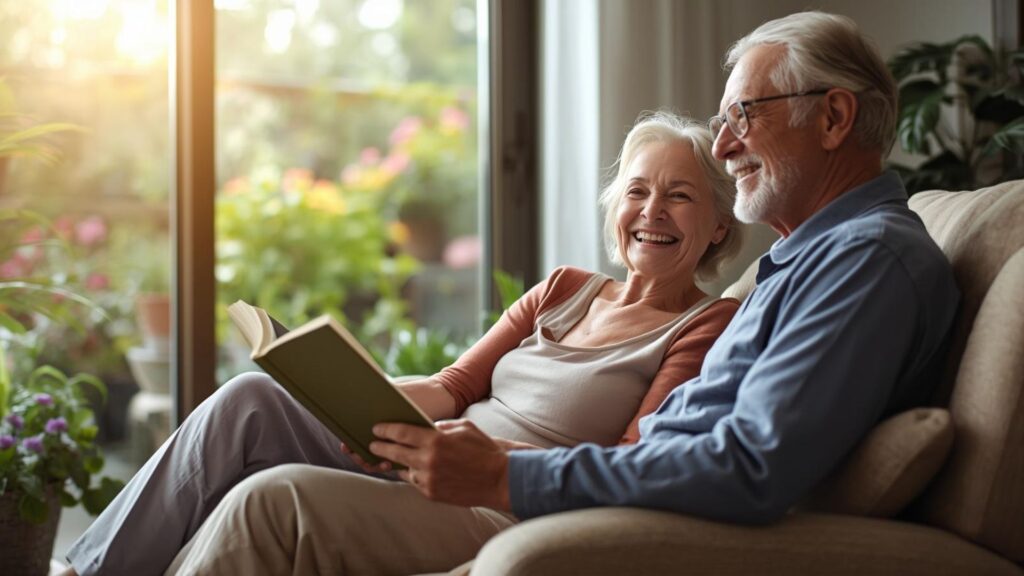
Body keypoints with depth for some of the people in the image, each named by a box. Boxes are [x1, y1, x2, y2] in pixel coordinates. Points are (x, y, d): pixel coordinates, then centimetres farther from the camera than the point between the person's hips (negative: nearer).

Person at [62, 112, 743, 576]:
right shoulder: (565, 290, 21)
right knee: (252, 399, -15)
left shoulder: (710, 325, 2)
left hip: (509, 516, -7)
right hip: (419, 472, 7)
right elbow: (454, 386, 15)